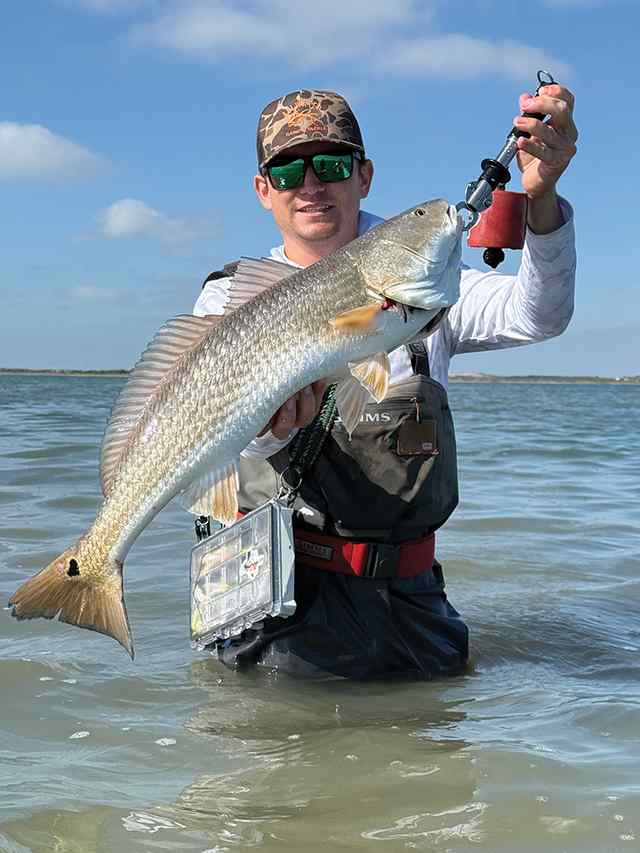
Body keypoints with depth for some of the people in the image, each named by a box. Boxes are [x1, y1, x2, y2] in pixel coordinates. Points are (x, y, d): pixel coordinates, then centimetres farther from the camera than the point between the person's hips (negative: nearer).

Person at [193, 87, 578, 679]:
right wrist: (270, 429, -40)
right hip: (281, 591, -3)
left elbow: (536, 316, -10)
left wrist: (540, 197, -28)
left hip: (406, 592, 3)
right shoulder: (232, 297, 4)